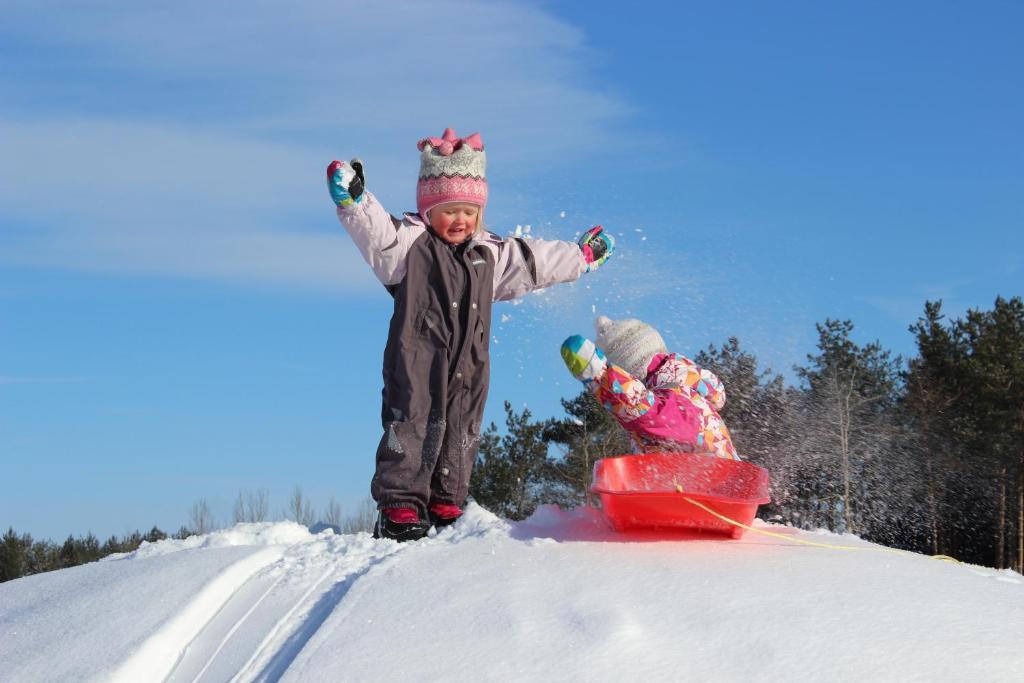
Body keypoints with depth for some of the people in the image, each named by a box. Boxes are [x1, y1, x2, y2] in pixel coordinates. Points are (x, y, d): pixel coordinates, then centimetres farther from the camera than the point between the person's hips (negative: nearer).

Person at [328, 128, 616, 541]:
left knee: (461, 434, 6)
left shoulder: (491, 255, 18)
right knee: (415, 428, -11)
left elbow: (537, 261, 28)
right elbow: (374, 229, -18)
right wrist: (352, 200, -36)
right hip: (417, 363, -6)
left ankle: (445, 507, 14)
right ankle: (399, 508, -9)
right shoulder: (408, 242, -1)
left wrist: (582, 256, 34)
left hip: (468, 368, 6)